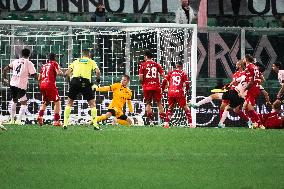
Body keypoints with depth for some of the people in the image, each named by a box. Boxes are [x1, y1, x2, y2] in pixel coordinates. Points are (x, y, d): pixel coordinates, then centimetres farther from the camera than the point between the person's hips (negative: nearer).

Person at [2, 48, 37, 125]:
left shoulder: (15, 61, 10)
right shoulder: (29, 63, -5)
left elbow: (5, 69, 15)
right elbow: (34, 75, -10)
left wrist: (4, 78, 28)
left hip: (13, 84, 5)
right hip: (21, 86, -5)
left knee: (14, 101, 24)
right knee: (24, 103, 5)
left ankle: (12, 119, 28)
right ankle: (19, 120, -6)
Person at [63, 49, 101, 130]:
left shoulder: (76, 61, 21)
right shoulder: (91, 62, 16)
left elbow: (67, 73, 13)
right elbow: (97, 72, 0)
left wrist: (69, 77, 33)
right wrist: (98, 79, 18)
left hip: (75, 81, 2)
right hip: (86, 83, -2)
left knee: (69, 103, 17)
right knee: (92, 104, 11)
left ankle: (65, 124, 8)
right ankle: (95, 125, 1)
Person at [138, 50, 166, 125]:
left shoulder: (143, 65, -1)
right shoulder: (157, 65, 5)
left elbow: (140, 78, -7)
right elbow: (163, 76, 1)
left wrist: (142, 83, 13)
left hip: (147, 87, -1)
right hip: (156, 86, 1)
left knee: (148, 103, 9)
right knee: (159, 102, 9)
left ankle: (151, 120, -2)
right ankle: (163, 119, 1)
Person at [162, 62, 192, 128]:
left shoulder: (171, 73, 13)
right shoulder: (183, 73, 7)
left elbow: (165, 81, 6)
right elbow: (187, 83, 0)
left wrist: (162, 89, 18)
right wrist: (187, 90, 17)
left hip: (171, 92, 2)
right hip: (179, 93, -2)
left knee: (170, 108, 21)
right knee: (185, 108, 8)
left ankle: (166, 123, 9)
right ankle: (190, 124, 2)